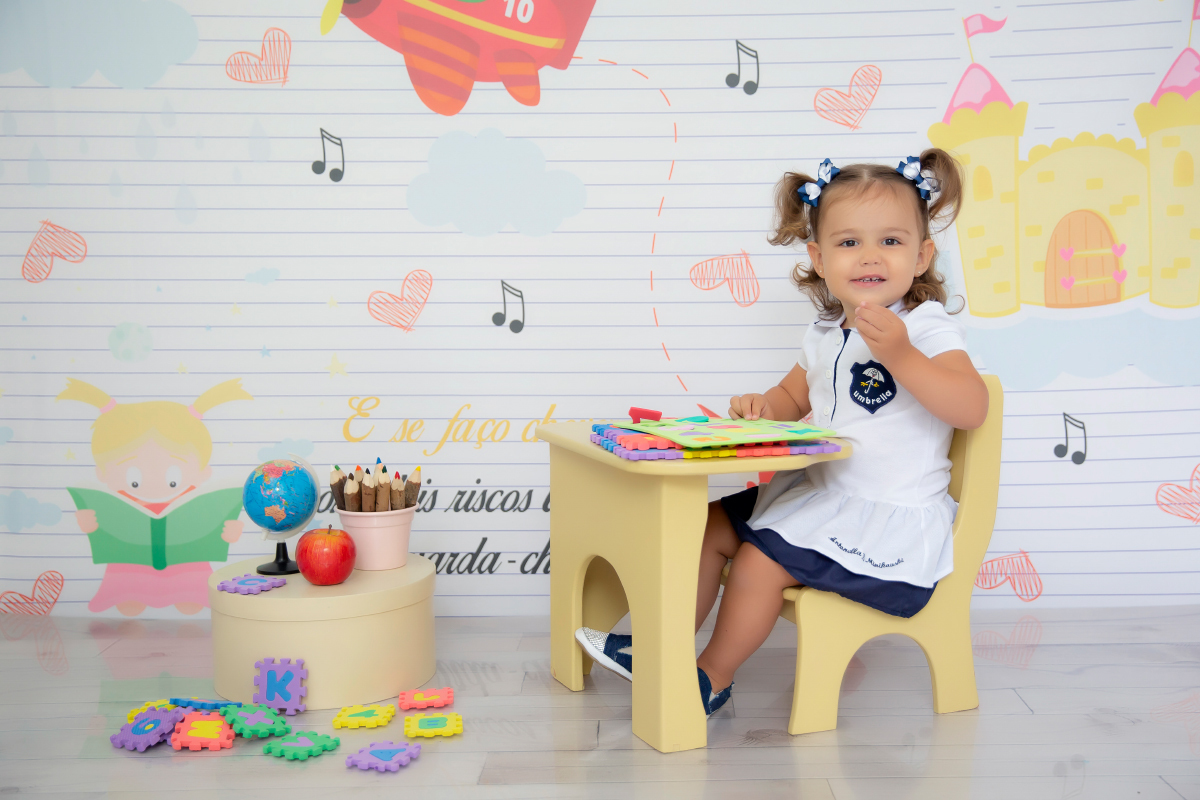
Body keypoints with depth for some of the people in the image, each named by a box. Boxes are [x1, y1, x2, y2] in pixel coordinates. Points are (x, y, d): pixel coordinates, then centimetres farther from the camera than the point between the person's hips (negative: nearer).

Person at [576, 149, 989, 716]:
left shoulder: (928, 327, -15)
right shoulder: (824, 335, 9)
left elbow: (972, 408, -29)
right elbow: (795, 396, 25)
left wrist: (900, 357, -40)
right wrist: (765, 407, 1)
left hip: (891, 517, -8)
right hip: (818, 493, 8)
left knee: (759, 561, -16)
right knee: (715, 526, 7)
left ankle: (711, 678, 7)